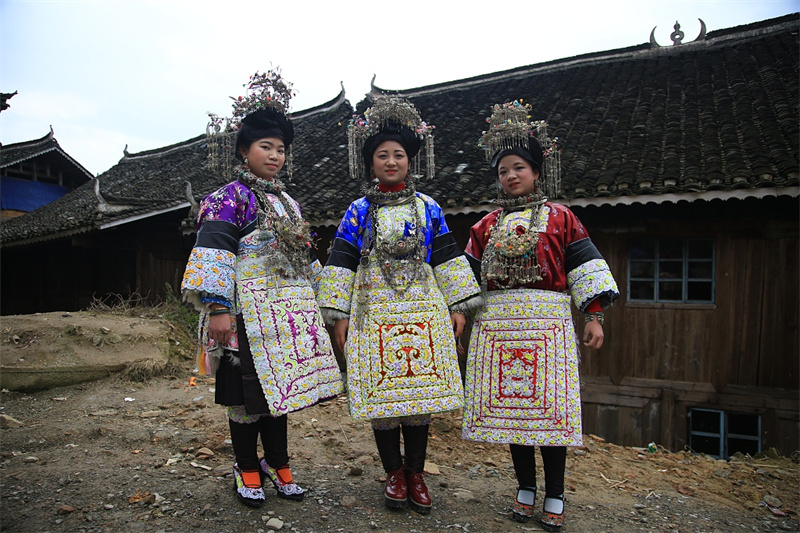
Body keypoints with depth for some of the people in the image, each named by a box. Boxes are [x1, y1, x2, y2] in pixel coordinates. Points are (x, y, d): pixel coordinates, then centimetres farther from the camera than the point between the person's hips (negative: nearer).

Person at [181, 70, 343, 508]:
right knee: (247, 394, 3)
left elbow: (305, 256, 23)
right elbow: (213, 252, -14)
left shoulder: (288, 202, 18)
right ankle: (247, 469, 22)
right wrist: (218, 307, -22)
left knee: (280, 388, 13)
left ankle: (277, 464, 27)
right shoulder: (231, 197, -4)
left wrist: (320, 302, 22)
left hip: (290, 310, 7)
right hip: (250, 311, -6)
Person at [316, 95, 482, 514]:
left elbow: (446, 257, 7)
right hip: (375, 311, -1)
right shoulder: (359, 211, 4)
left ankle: (415, 473, 22)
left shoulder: (428, 208, 7)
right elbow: (342, 261, 1)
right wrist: (339, 314, -4)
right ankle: (394, 473, 23)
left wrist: (457, 305, 3)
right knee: (381, 394, 4)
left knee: (421, 391, 5)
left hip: (423, 308, 1)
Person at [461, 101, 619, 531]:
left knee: (549, 406, -1)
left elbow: (585, 266, 1)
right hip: (498, 325, 3)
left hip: (548, 322, -3)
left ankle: (554, 497, 15)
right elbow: (469, 276, 15)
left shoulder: (560, 218, 6)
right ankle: (525, 490, 24)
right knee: (510, 405, 7)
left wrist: (593, 315, -6)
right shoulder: (486, 225, 14)